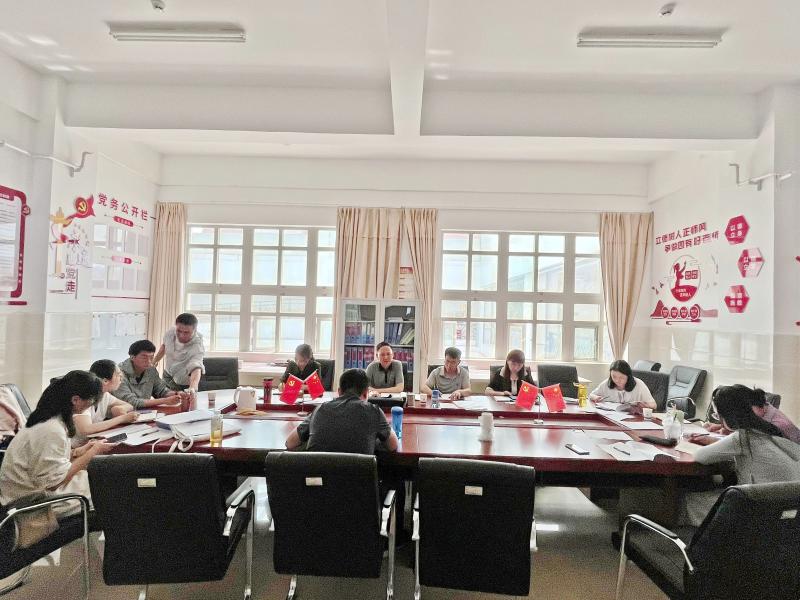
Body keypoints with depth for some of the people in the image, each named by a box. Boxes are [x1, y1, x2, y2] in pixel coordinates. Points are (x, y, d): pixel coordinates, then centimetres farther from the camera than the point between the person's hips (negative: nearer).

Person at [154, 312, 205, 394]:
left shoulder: (198, 347, -36)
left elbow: (196, 369, -53)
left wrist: (192, 388, -71)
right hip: (167, 377, 5)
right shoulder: (171, 332, -18)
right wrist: (156, 360, 19)